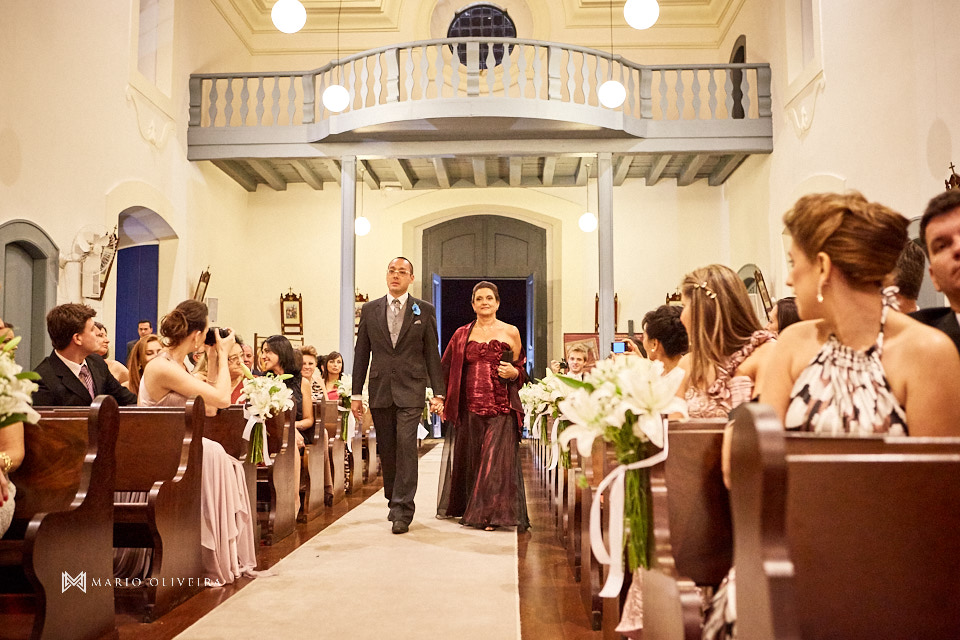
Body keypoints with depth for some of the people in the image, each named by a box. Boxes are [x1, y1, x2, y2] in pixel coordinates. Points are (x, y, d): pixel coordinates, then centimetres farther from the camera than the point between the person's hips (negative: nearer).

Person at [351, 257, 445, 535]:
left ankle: (403, 510, -7)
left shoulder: (425, 310, 3)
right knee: (387, 451, 9)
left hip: (410, 391, -3)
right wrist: (356, 393, 6)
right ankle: (394, 502, 24)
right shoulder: (370, 310, 8)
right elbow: (361, 353, 9)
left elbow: (432, 354, 3)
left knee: (406, 446, -12)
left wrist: (438, 393, -2)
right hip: (380, 390, 3)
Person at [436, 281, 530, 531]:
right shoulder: (462, 334, 11)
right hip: (469, 407, 2)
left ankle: (492, 514, 3)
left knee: (496, 459, -7)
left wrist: (513, 372, -10)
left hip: (501, 407, -2)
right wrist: (443, 399, 4)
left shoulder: (511, 332, 6)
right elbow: (446, 369, 13)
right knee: (470, 459, 7)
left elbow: (521, 370, 12)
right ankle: (468, 510, 22)